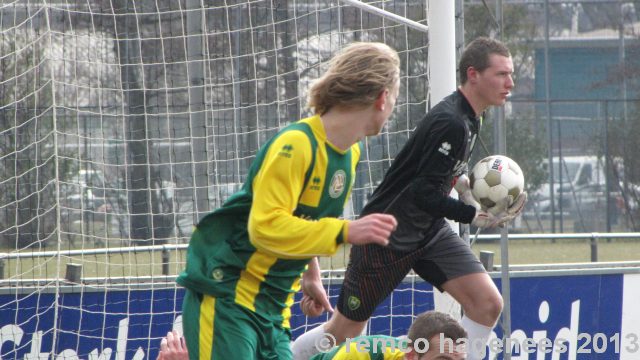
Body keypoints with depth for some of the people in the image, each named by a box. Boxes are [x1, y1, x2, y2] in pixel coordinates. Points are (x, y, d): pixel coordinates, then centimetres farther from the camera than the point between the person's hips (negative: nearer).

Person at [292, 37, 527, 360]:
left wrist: (463, 182, 3)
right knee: (343, 331, 2)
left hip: (429, 231, 8)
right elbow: (423, 194, -26)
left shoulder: (469, 119, 4)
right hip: (387, 234, -8)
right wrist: (475, 215, -24)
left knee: (487, 303, -10)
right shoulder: (450, 123, -25)